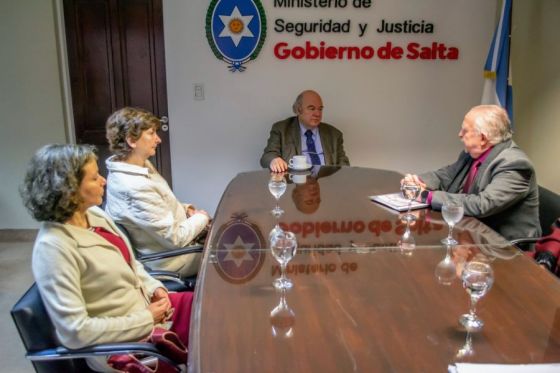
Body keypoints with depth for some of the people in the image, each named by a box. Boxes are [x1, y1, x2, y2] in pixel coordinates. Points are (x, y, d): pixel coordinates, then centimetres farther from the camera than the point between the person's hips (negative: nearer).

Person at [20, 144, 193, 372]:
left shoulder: (94, 215, 0)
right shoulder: (53, 247, -25)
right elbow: (75, 331, -26)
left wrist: (154, 287, -3)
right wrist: (146, 320, -20)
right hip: (121, 343, -8)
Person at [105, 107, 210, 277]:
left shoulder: (140, 165, -2)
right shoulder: (136, 188, -33)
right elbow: (175, 238, -28)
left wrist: (184, 208, -2)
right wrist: (201, 218, -12)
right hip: (169, 259, -9)